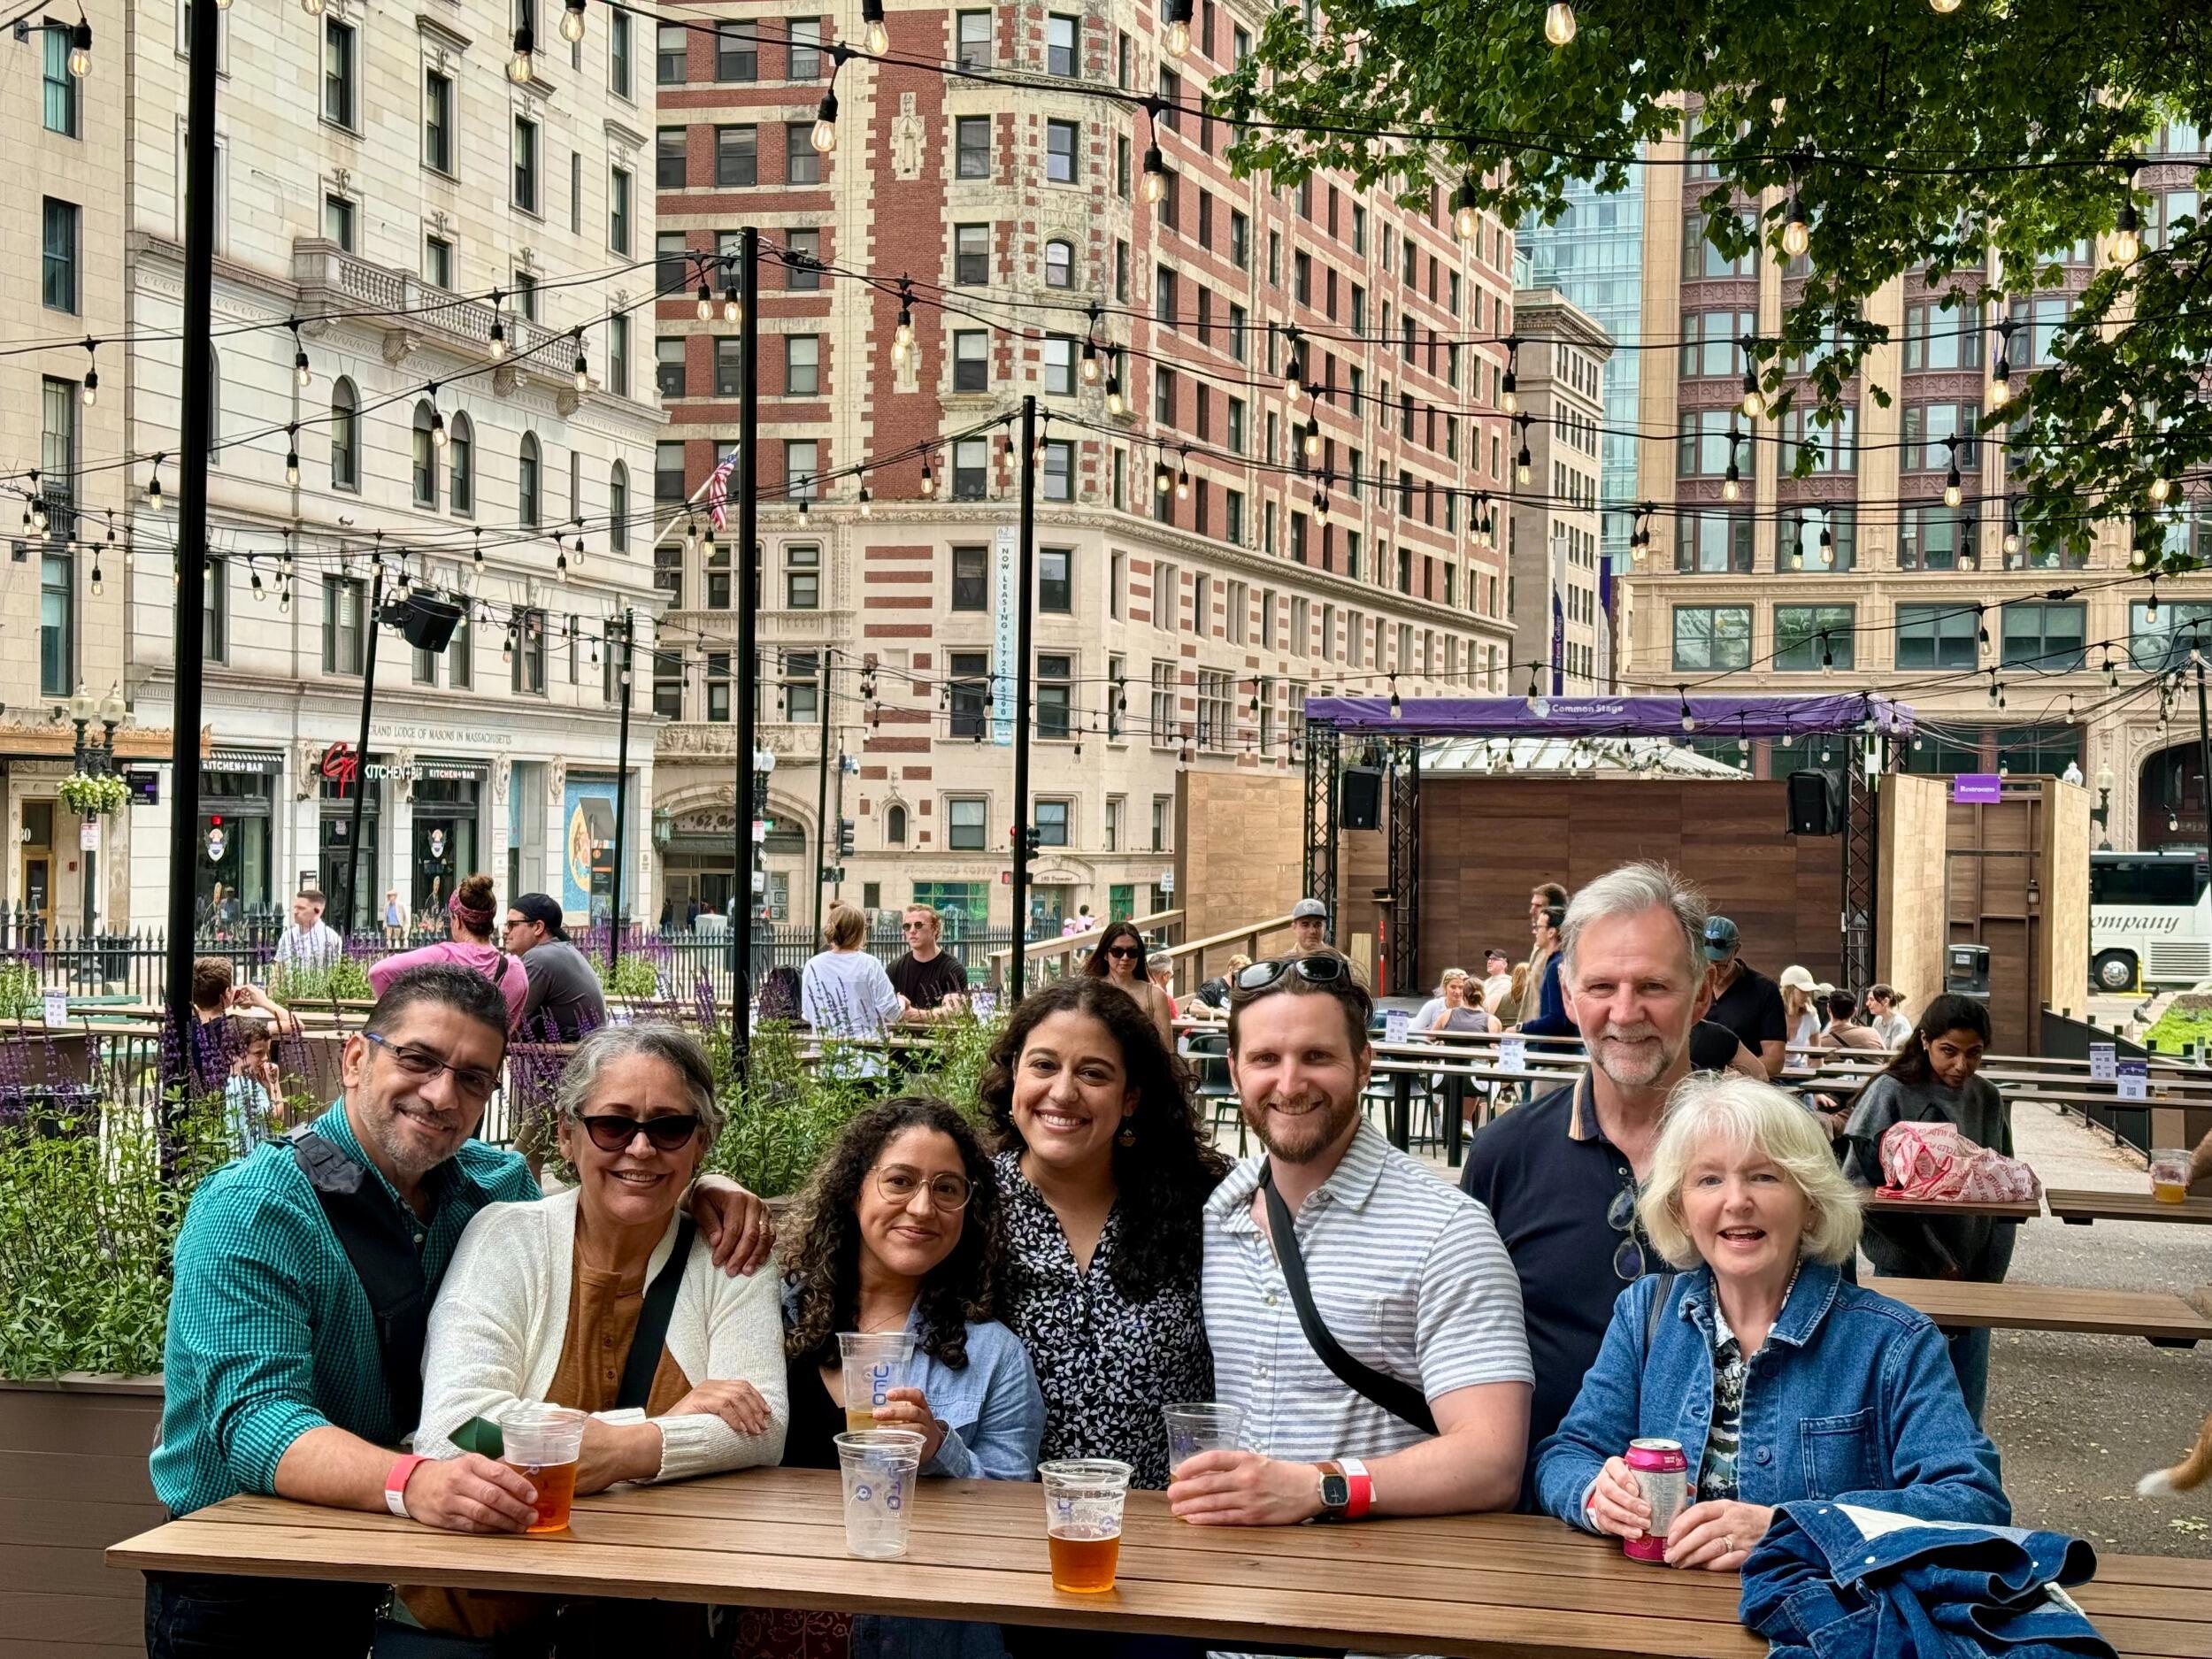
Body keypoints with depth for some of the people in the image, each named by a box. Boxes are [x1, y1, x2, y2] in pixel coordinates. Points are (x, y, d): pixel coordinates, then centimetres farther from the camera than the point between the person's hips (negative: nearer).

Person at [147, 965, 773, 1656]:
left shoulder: (492, 1183, 3)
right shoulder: (251, 1210, -14)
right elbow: (257, 1422, -26)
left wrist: (699, 1189, -1)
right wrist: (410, 1483, -44)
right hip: (240, 1599, -4)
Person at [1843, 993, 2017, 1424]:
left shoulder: (1987, 1099, 9)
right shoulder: (1891, 1094, -7)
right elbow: (1861, 1185, -12)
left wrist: (1992, 1273, 1)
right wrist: (1936, 1260, -11)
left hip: (1974, 1275, 5)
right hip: (1907, 1273, -5)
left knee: (1965, 1416, 8)